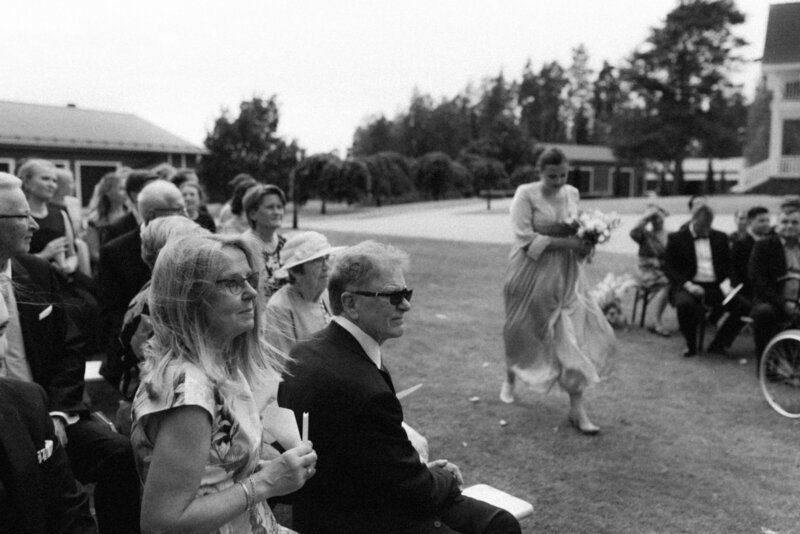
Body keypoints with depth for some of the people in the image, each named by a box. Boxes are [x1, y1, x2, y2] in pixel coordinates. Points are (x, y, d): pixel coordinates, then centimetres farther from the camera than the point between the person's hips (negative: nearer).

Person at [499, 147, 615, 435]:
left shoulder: (572, 193, 4)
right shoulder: (526, 194, -11)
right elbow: (525, 239, -18)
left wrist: (584, 244, -6)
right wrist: (565, 243, -24)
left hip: (566, 274, 4)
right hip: (532, 273, -3)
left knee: (575, 337, -5)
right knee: (522, 332, 14)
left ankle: (577, 409, 3)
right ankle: (510, 378, 45)